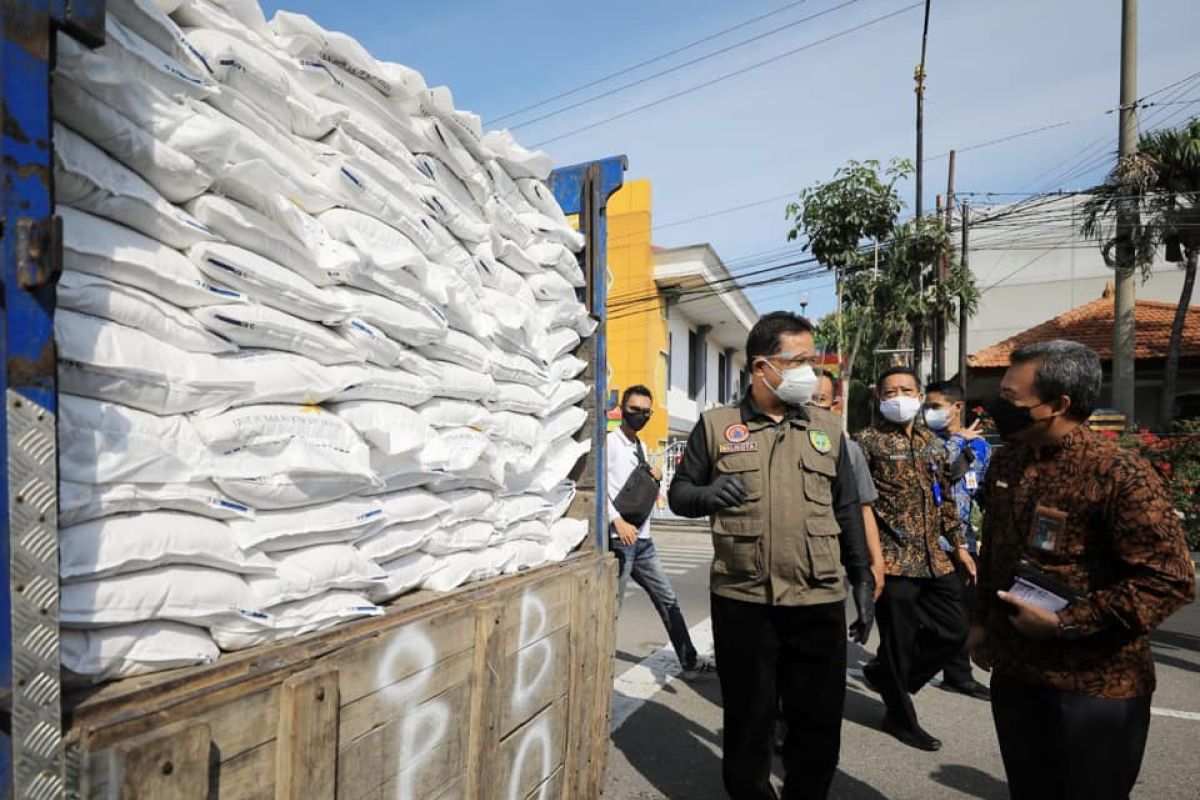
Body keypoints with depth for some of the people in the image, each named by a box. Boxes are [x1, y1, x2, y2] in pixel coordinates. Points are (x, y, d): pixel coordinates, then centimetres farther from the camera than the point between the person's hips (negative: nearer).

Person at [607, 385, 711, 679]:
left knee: (668, 599, 15)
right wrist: (617, 520, -27)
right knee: (612, 605, -2)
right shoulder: (610, 442, -8)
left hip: (643, 540, 8)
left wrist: (656, 478, 3)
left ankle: (690, 661, 27)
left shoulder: (642, 447, 16)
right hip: (619, 539, -8)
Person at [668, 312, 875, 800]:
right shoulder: (716, 425, 1)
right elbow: (678, 494, 3)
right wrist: (706, 494, -19)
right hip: (742, 602, -2)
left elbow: (847, 511, 13)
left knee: (819, 723, 12)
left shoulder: (827, 429, 10)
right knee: (747, 721, 13)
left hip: (820, 602, 2)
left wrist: (862, 581, 10)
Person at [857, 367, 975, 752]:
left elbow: (945, 500, 19)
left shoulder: (932, 443, 13)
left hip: (934, 557, 7)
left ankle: (885, 673, 31)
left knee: (955, 627, 11)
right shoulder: (869, 441, -8)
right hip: (894, 558, -7)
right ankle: (900, 716, 25)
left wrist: (959, 546, 17)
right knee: (899, 638, 3)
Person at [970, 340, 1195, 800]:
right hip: (1013, 671, 6)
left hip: (1096, 686, -6)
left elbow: (1169, 581, -19)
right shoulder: (1005, 464, 4)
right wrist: (981, 620, 13)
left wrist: (1064, 623, -21)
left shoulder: (1121, 474, -18)